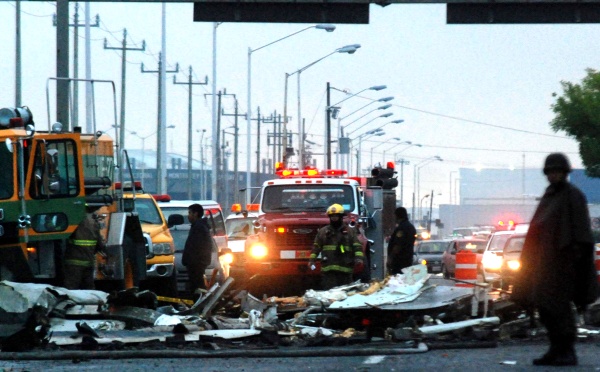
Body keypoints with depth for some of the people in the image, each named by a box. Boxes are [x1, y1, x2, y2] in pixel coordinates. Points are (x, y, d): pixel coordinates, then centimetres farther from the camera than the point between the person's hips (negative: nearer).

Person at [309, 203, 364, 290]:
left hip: (345, 270, 1)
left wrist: (359, 258, -10)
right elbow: (316, 247, 16)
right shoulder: (323, 232, 13)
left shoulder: (350, 231, 11)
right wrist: (312, 260, 5)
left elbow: (357, 247, 6)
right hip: (328, 269, -1)